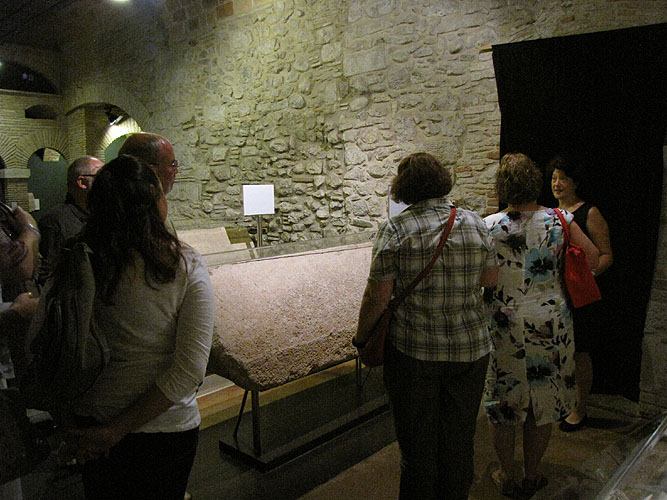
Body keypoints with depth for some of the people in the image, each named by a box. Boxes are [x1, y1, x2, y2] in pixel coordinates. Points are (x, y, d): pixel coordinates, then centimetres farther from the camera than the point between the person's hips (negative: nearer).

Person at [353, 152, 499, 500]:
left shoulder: (395, 229, -12)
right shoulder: (474, 223, -1)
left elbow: (378, 296, -12)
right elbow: (491, 279, 9)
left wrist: (361, 337, 2)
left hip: (413, 350, -3)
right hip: (470, 347, 3)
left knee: (417, 442, 14)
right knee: (459, 438, 19)